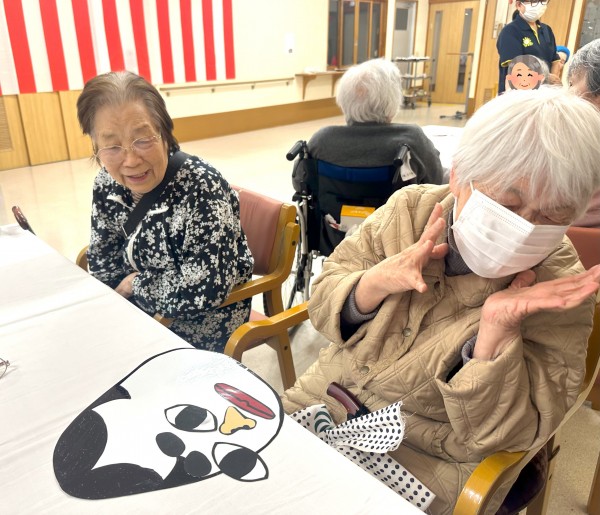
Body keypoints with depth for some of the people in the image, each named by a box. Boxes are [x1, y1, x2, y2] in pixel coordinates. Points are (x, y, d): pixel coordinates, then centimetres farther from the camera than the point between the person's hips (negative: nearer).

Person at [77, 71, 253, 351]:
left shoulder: (202, 187, -28)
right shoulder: (108, 184, -7)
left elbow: (202, 292, -31)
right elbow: (102, 263, 5)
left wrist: (134, 285, -16)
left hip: (197, 330, -6)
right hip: (140, 318, 6)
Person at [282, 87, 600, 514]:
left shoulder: (559, 289, -17)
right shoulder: (410, 207, -10)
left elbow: (503, 433, -17)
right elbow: (323, 306, -5)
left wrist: (497, 328, -33)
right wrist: (378, 281, -26)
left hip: (430, 461, -2)